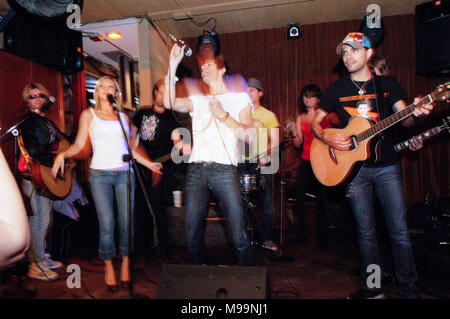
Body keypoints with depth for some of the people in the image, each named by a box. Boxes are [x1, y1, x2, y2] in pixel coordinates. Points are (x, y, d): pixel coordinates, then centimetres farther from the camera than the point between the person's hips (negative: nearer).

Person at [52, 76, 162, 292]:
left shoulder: (123, 116, 16)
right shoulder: (88, 114, 11)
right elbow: (79, 144, 5)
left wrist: (149, 164, 14)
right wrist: (63, 154, -14)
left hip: (125, 173, 2)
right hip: (100, 174, -2)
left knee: (126, 222, 1)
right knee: (106, 225, -4)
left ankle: (125, 264, 17)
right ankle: (109, 267, 14)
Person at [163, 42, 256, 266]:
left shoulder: (240, 98, 13)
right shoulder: (197, 101, 20)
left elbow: (249, 136, 1)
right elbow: (170, 103, 0)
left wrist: (224, 116, -9)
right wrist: (173, 65, 0)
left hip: (224, 170, -3)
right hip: (196, 170, 3)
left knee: (239, 237, -5)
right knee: (193, 237, 6)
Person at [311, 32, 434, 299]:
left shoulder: (388, 84, 9)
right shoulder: (337, 89, 8)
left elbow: (405, 118, 2)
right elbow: (316, 122, 8)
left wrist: (415, 112, -21)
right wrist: (327, 138, -12)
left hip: (386, 166, 0)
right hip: (355, 167, 0)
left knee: (399, 231, 0)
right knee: (366, 231, 7)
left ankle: (410, 290, 16)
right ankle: (372, 287, 21)